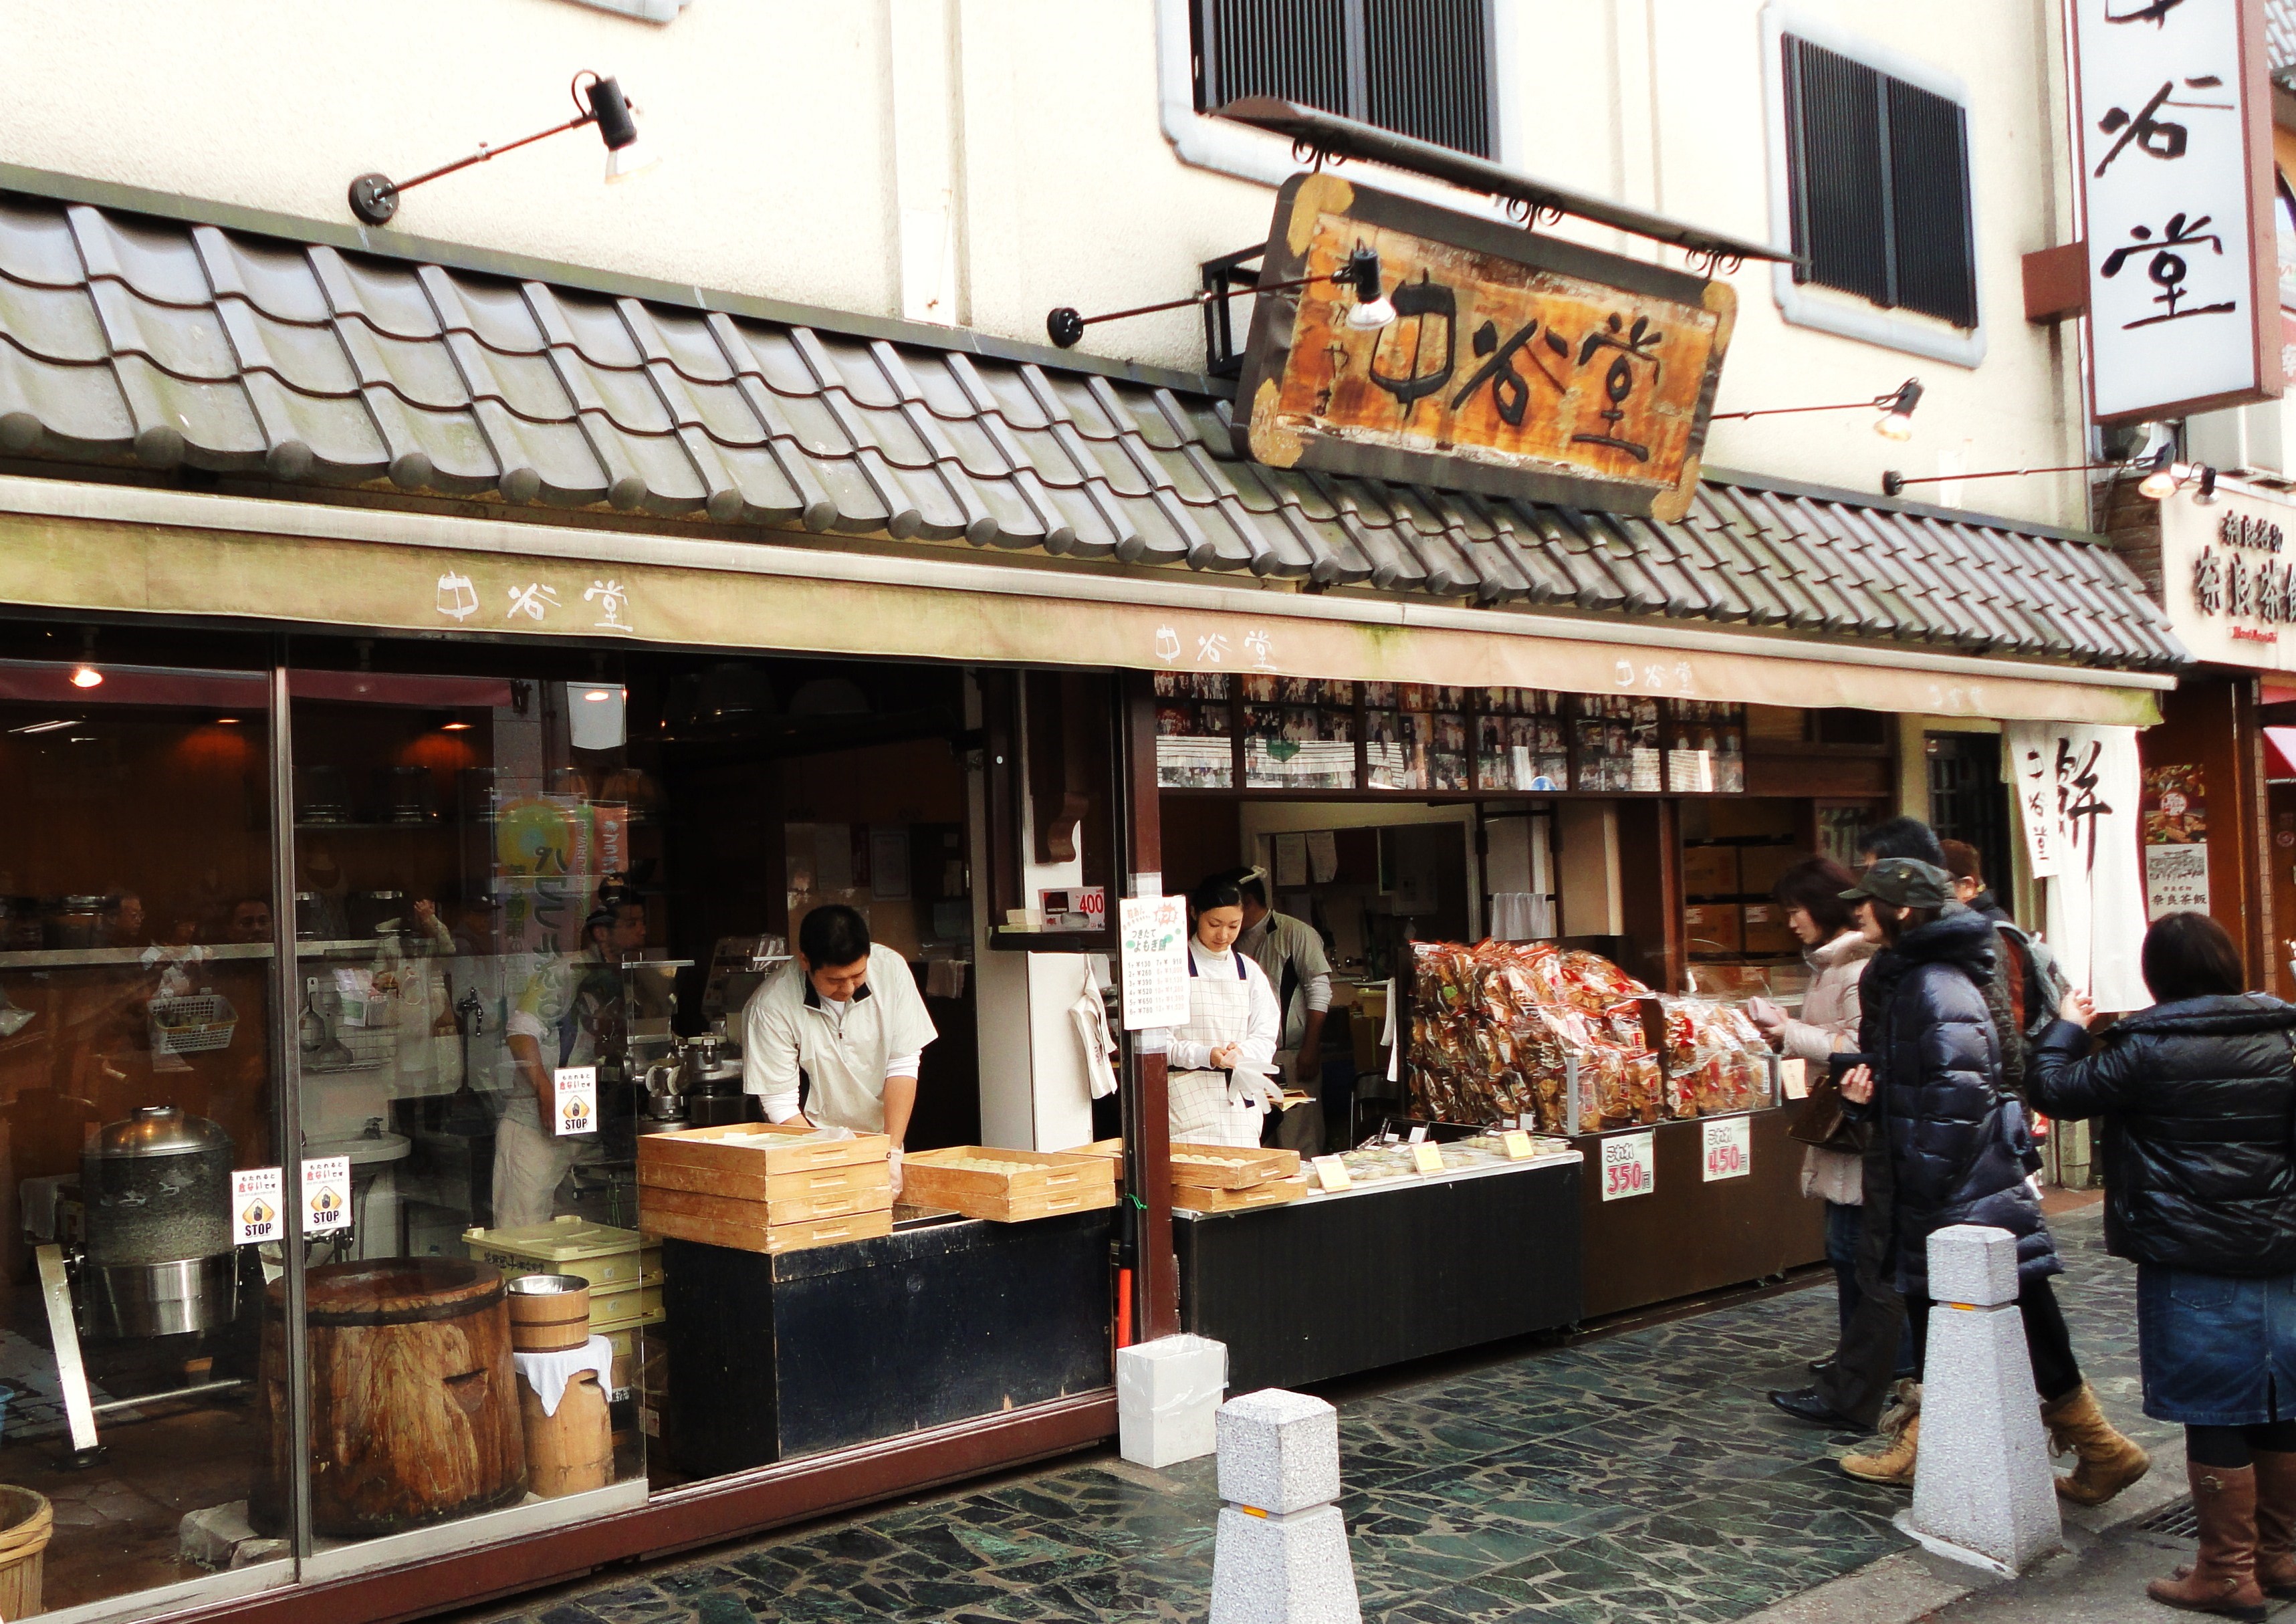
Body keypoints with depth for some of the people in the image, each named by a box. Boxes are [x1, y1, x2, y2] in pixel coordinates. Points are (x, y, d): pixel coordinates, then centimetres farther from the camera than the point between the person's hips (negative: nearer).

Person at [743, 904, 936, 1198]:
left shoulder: (891, 968, -13)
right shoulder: (770, 1007, -21)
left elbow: (903, 1065, -9)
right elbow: (781, 1105, -17)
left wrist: (892, 1151, -16)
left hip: (881, 1137, 2)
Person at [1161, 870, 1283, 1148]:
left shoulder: (1249, 971, 14)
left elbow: (1267, 1038, 10)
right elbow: (1159, 1041, -6)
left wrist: (1241, 1052, -11)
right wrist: (1205, 1055, -21)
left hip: (1241, 1094, 4)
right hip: (1189, 1096, -4)